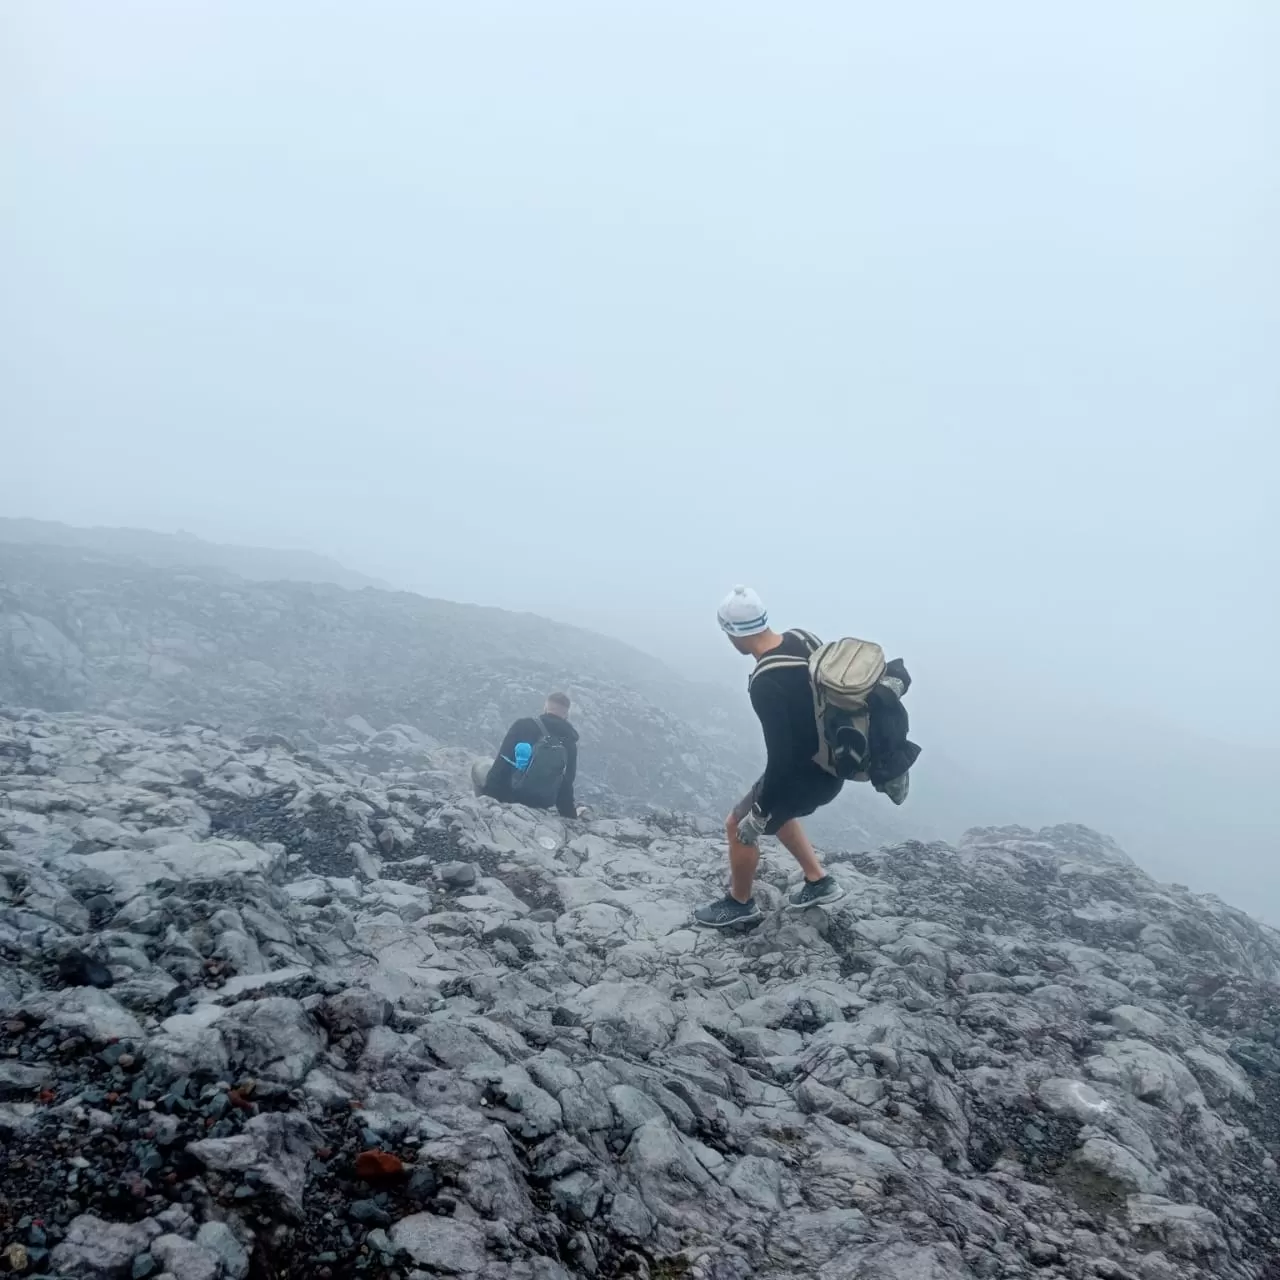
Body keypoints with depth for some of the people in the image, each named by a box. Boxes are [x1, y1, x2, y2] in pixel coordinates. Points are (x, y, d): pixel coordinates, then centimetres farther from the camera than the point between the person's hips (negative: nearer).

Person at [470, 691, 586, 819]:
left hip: (511, 794, -4)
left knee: (478, 766, 21)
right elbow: (567, 783, 2)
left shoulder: (524, 724, -9)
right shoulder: (570, 742, 0)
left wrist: (487, 794, -3)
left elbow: (502, 764, -10)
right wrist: (569, 814, 12)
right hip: (542, 805, 4)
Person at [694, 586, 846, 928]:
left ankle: (740, 903, 32)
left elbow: (781, 755, -28)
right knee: (774, 813, 30)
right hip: (830, 764, 8)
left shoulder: (766, 684, -32)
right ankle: (819, 882, 38)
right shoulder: (799, 641, -6)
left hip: (807, 774, -8)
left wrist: (762, 807, -13)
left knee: (740, 826, 11)